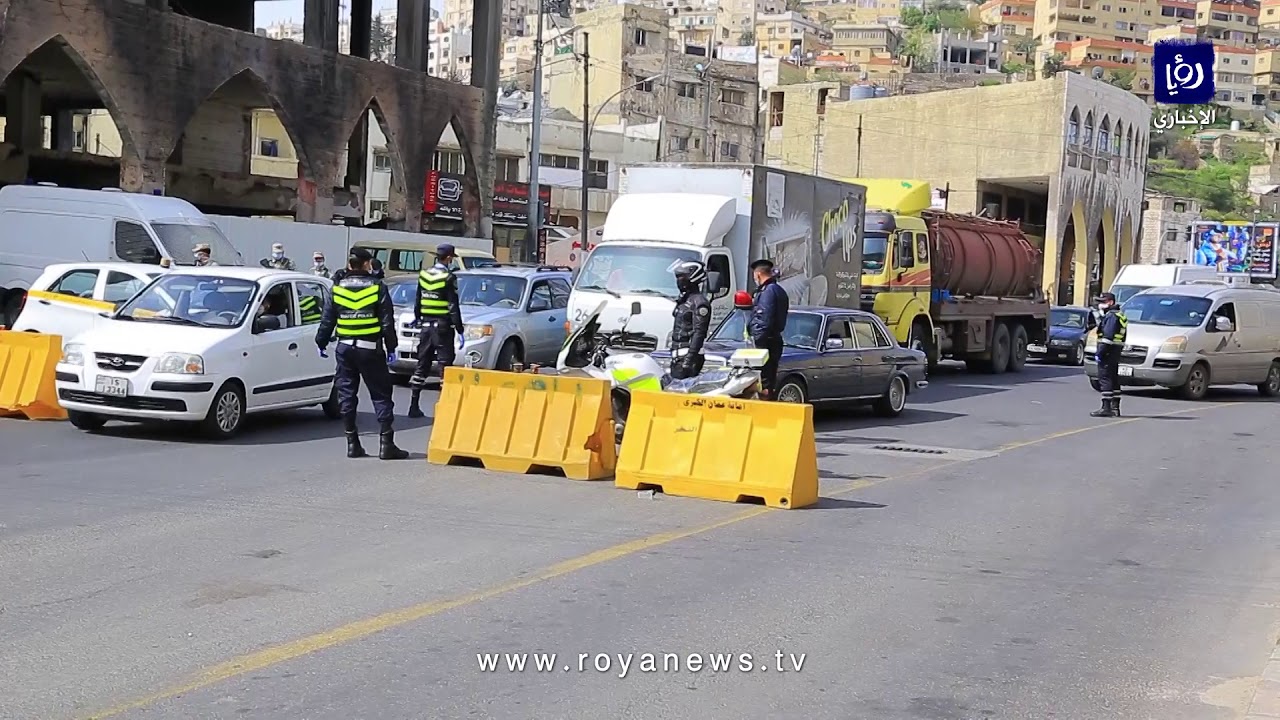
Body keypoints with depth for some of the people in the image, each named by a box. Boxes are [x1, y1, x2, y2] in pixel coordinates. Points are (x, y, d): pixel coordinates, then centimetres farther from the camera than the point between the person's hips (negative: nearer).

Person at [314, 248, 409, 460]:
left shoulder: (337, 289, 4)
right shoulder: (377, 288, -3)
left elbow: (327, 320, 8)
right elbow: (387, 322, -3)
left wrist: (321, 343, 19)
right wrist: (391, 348, 4)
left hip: (345, 349, 3)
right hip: (370, 349, -3)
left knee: (346, 395, 8)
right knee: (381, 395, 1)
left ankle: (352, 443, 8)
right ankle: (386, 443, -6)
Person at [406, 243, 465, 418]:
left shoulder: (424, 275, 6)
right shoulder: (448, 277, -12)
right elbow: (453, 307, -14)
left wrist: (417, 318, 33)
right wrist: (459, 331, -11)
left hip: (425, 325, 6)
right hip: (442, 326, -6)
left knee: (422, 365, 11)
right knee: (445, 366, -1)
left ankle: (414, 406, 11)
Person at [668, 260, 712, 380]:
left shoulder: (699, 302, -12)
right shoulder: (683, 300, 19)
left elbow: (699, 332, -19)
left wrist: (690, 356, -26)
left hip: (689, 353, -10)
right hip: (678, 355, 10)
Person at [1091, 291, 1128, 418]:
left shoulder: (1111, 316, -14)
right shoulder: (1119, 315, 19)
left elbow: (1108, 337, -23)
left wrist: (1100, 353, -22)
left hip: (1108, 352, -11)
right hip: (1116, 353, 11)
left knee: (1105, 378, -10)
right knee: (1114, 379, 14)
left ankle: (1106, 408, -12)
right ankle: (1115, 408, 18)